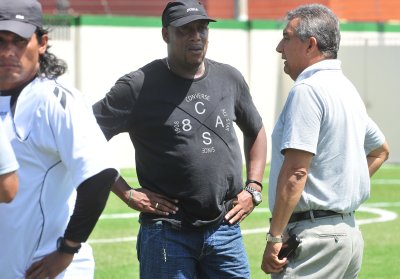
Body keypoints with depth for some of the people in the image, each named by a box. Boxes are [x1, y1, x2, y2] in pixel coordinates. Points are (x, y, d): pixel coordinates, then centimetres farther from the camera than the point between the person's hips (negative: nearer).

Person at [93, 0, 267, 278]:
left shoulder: (230, 79, 9)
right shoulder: (140, 86, -6)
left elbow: (255, 132, 26)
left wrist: (253, 189, 13)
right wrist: (127, 193, -10)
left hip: (226, 231, 4)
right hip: (167, 233, -4)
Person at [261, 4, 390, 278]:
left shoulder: (307, 90, -13)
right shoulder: (348, 89, 17)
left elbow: (296, 171, -20)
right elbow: (380, 150, 33)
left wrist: (274, 238, -18)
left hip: (315, 234, -10)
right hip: (350, 230, 10)